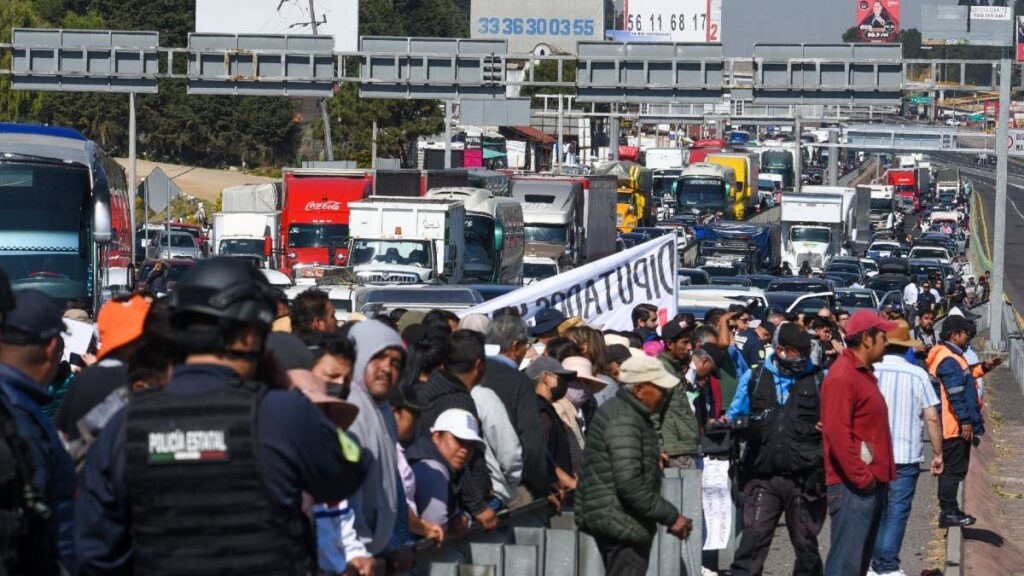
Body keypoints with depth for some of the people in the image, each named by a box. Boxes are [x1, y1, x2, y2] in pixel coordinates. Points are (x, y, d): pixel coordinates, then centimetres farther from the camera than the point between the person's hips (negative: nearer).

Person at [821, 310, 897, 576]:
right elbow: (837, 433, -22)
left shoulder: (863, 373, 17)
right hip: (853, 486, -10)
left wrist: (878, 475, 16)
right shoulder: (842, 376, -15)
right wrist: (861, 477, -20)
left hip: (870, 483, 10)